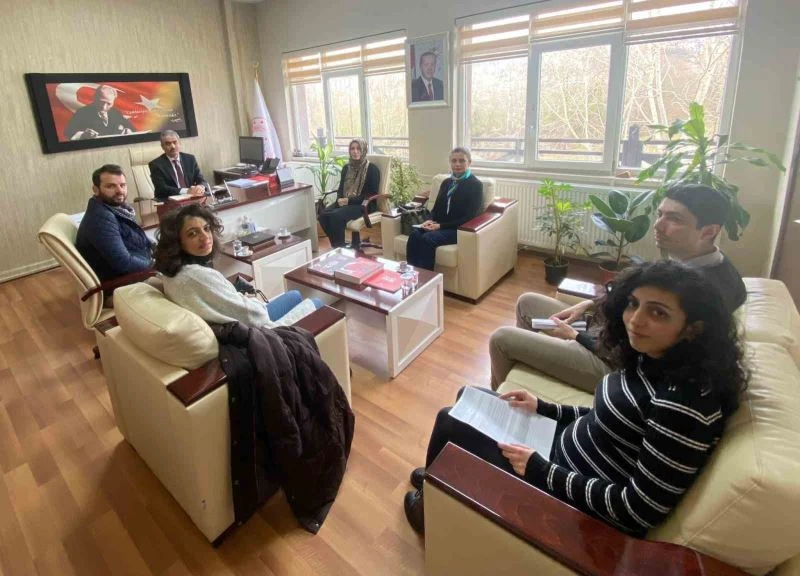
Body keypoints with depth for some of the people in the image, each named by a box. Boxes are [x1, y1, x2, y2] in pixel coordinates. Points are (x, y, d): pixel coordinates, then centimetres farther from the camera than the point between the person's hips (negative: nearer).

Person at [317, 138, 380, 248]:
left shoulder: (372, 169, -5)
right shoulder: (347, 168, 14)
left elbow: (372, 194, -12)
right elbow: (341, 188, 18)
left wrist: (349, 200, -17)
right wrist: (340, 199, -7)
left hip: (363, 205, -6)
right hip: (345, 203, 6)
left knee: (336, 216, -31)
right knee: (323, 214, -21)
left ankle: (340, 247, -15)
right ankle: (336, 245, -6)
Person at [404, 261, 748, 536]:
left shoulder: (684, 403, -31)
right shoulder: (651, 361, -5)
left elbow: (640, 512, -27)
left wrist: (541, 470, -23)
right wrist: (543, 409, 4)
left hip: (580, 502, -8)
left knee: (449, 422, 0)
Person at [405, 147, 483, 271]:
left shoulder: (475, 185, -2)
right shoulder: (446, 182, 19)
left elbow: (469, 218, -10)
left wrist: (441, 226, -16)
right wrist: (431, 220, -5)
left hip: (458, 229, -6)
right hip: (438, 225, 6)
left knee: (427, 238, -32)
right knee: (415, 234, -25)